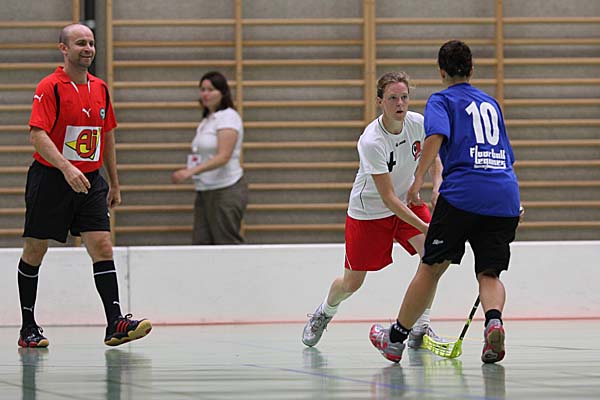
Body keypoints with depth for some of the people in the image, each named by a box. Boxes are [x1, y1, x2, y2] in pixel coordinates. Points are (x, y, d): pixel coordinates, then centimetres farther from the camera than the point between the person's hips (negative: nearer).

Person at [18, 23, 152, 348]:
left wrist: (114, 184, 21)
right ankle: (28, 328, 16)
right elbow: (38, 135, -20)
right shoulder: (50, 87, -10)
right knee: (34, 253, 5)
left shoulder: (100, 89, 10)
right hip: (50, 179, -5)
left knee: (102, 248, -9)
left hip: (90, 181, 5)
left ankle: (115, 324, -15)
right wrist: (67, 168, -33)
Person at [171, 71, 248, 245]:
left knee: (227, 245, -8)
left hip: (226, 190, -9)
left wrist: (191, 171, -28)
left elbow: (223, 157, -21)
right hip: (205, 191, 9)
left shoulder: (228, 117, -11)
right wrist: (191, 169, 9)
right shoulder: (206, 120, 17)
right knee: (200, 245, 0)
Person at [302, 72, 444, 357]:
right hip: (368, 211, -4)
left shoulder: (418, 123, -15)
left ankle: (420, 328, -7)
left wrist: (437, 186, -11)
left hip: (407, 202, 4)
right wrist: (424, 227, -35)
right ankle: (324, 313, 41)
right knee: (352, 283, 5)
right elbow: (387, 197, -30)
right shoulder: (371, 142, -31)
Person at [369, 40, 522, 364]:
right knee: (489, 273, 5)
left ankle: (396, 338, 17)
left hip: (462, 193, -4)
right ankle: (494, 321, -27)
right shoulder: (491, 103, 25)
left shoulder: (441, 101, 8)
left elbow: (436, 135, -14)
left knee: (431, 267, 6)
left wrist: (418, 178, -16)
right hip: (505, 197, 4)